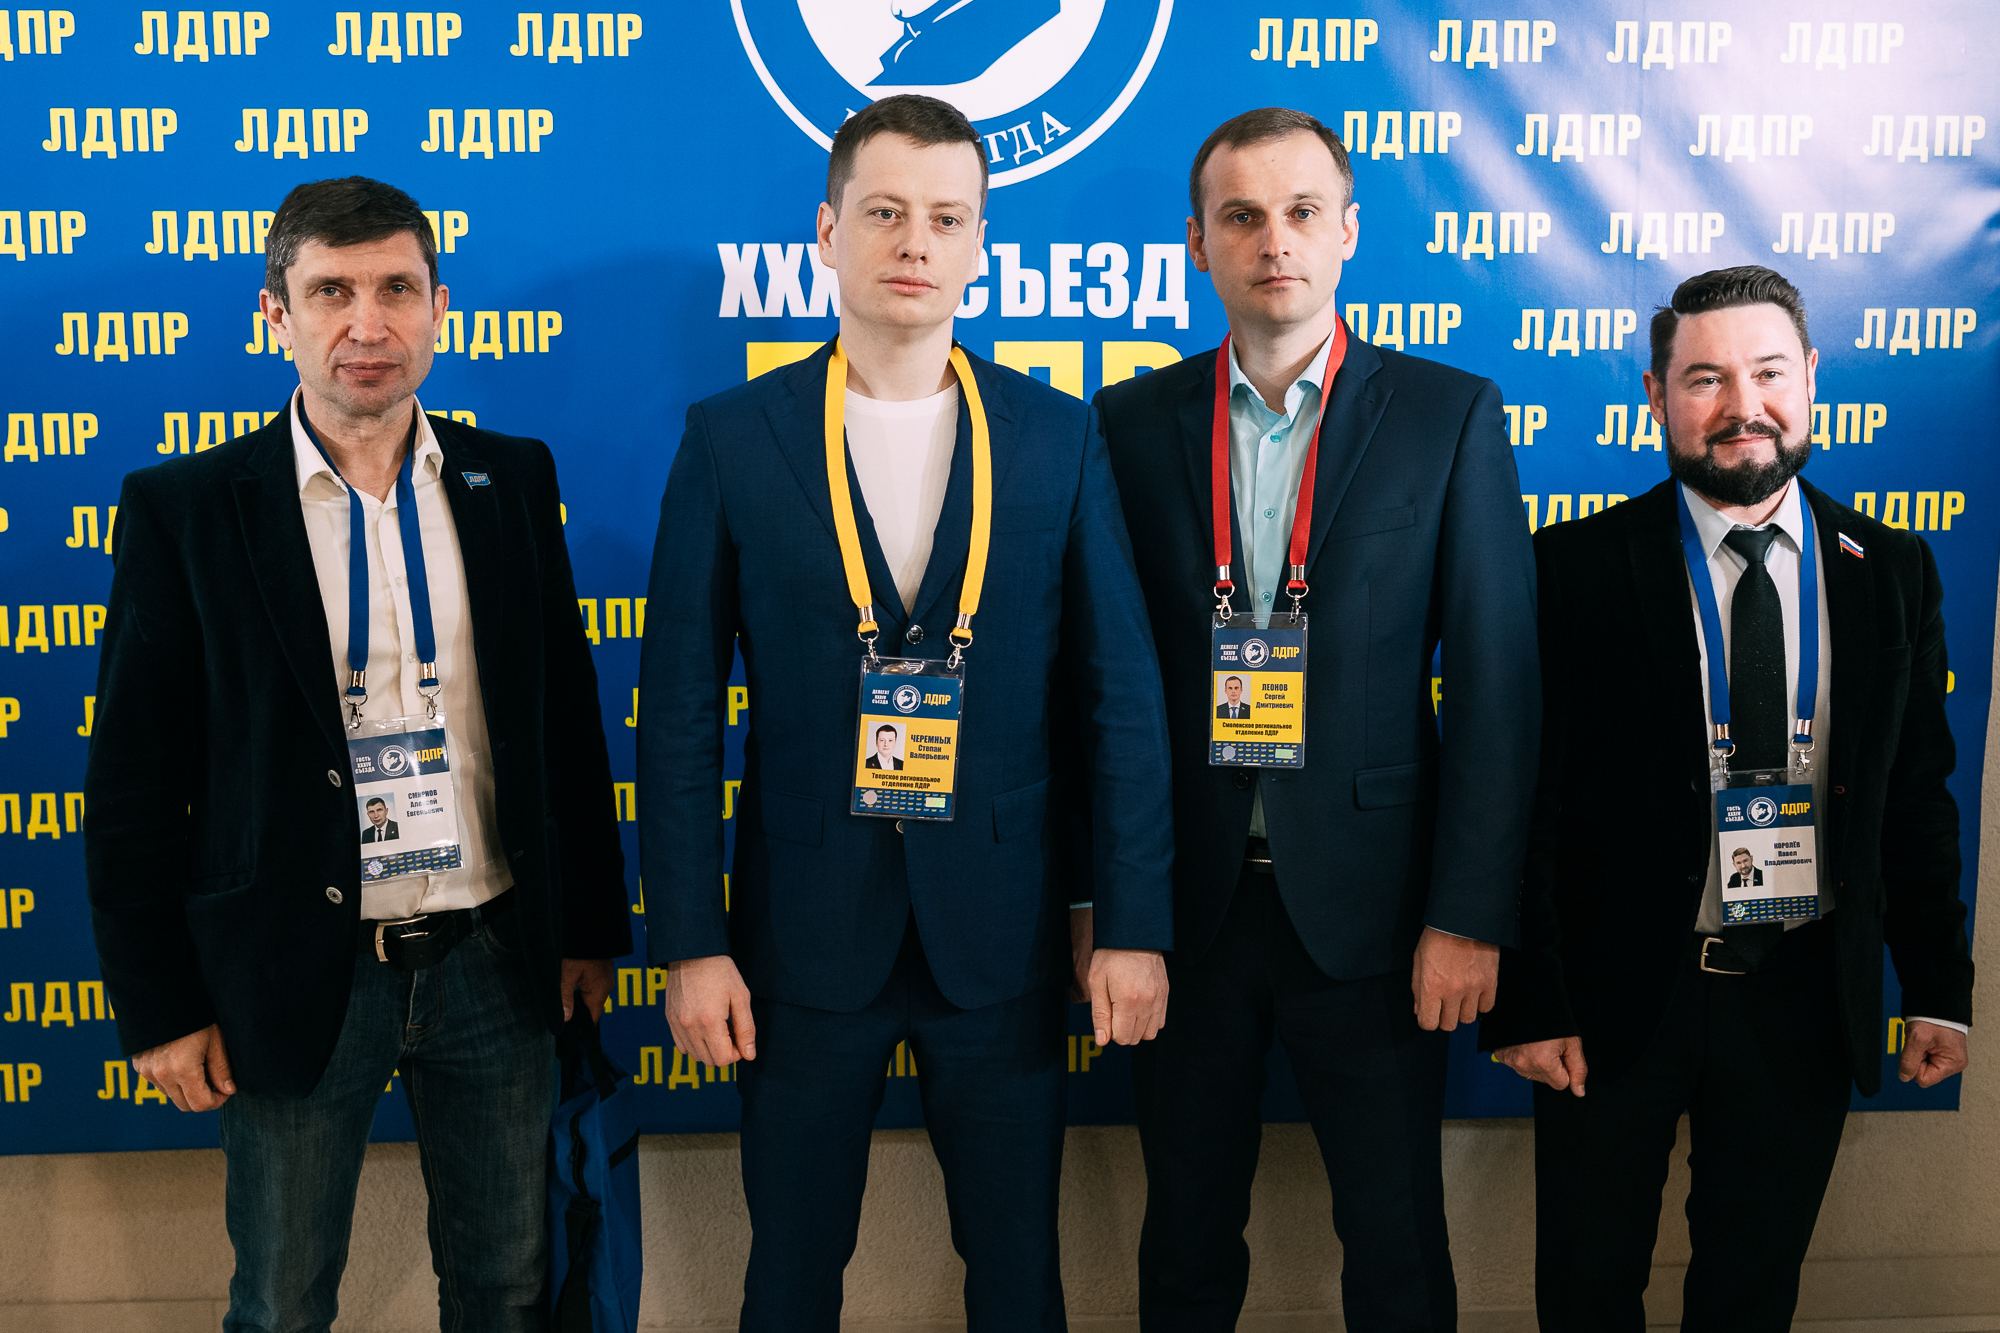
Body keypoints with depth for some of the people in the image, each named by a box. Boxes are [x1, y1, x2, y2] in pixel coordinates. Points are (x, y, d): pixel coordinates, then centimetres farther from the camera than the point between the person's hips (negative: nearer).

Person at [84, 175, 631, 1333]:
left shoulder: (513, 479, 1)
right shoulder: (184, 509, -7)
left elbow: (568, 713, 6)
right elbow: (135, 785, -5)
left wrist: (591, 927, 7)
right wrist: (161, 1007, -5)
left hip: (495, 964, 2)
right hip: (291, 981, -2)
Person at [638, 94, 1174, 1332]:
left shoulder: (1060, 436, 0)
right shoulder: (734, 436, -2)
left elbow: (1119, 691, 0)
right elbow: (681, 707, -2)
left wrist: (1136, 925, -3)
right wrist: (691, 942, -5)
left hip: (1003, 928, 1)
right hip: (806, 923, 0)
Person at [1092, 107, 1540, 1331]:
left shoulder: (1450, 417, -1)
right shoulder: (1131, 423, 3)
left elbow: (1496, 682, -4)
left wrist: (1471, 915, -8)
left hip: (1367, 904, -1)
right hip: (1184, 898, 2)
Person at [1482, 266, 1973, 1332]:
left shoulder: (1893, 572, 2)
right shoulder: (1573, 568, -9)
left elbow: (1916, 796, 6)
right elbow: (1522, 803, -9)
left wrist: (1940, 991, 5)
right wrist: (1526, 1005, -12)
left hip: (1807, 1003, 3)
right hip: (1615, 998, -2)